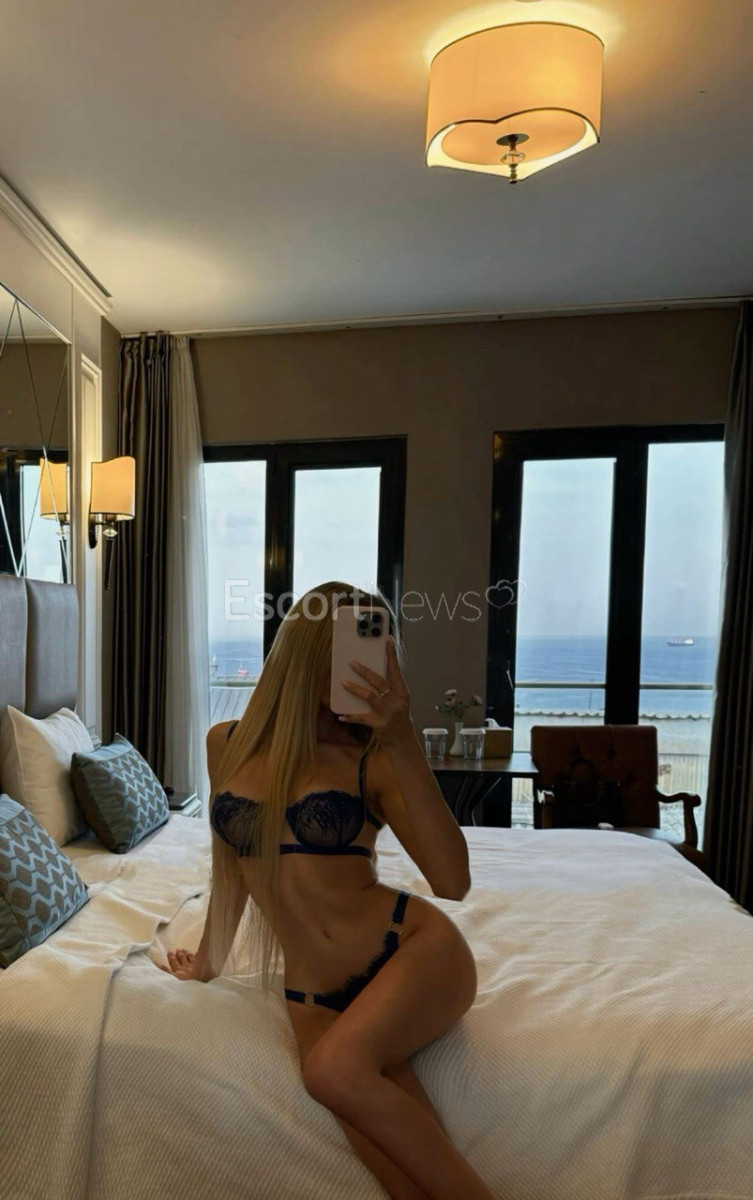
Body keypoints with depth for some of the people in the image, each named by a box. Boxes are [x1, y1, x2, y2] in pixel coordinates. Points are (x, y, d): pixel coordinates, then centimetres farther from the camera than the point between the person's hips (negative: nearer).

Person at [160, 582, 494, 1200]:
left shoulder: (372, 757, -5)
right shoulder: (228, 743, 3)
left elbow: (453, 881, -17)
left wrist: (402, 740, -25)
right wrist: (208, 960, 29)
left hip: (417, 950, -2)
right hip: (315, 996, 2)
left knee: (334, 1069, -30)